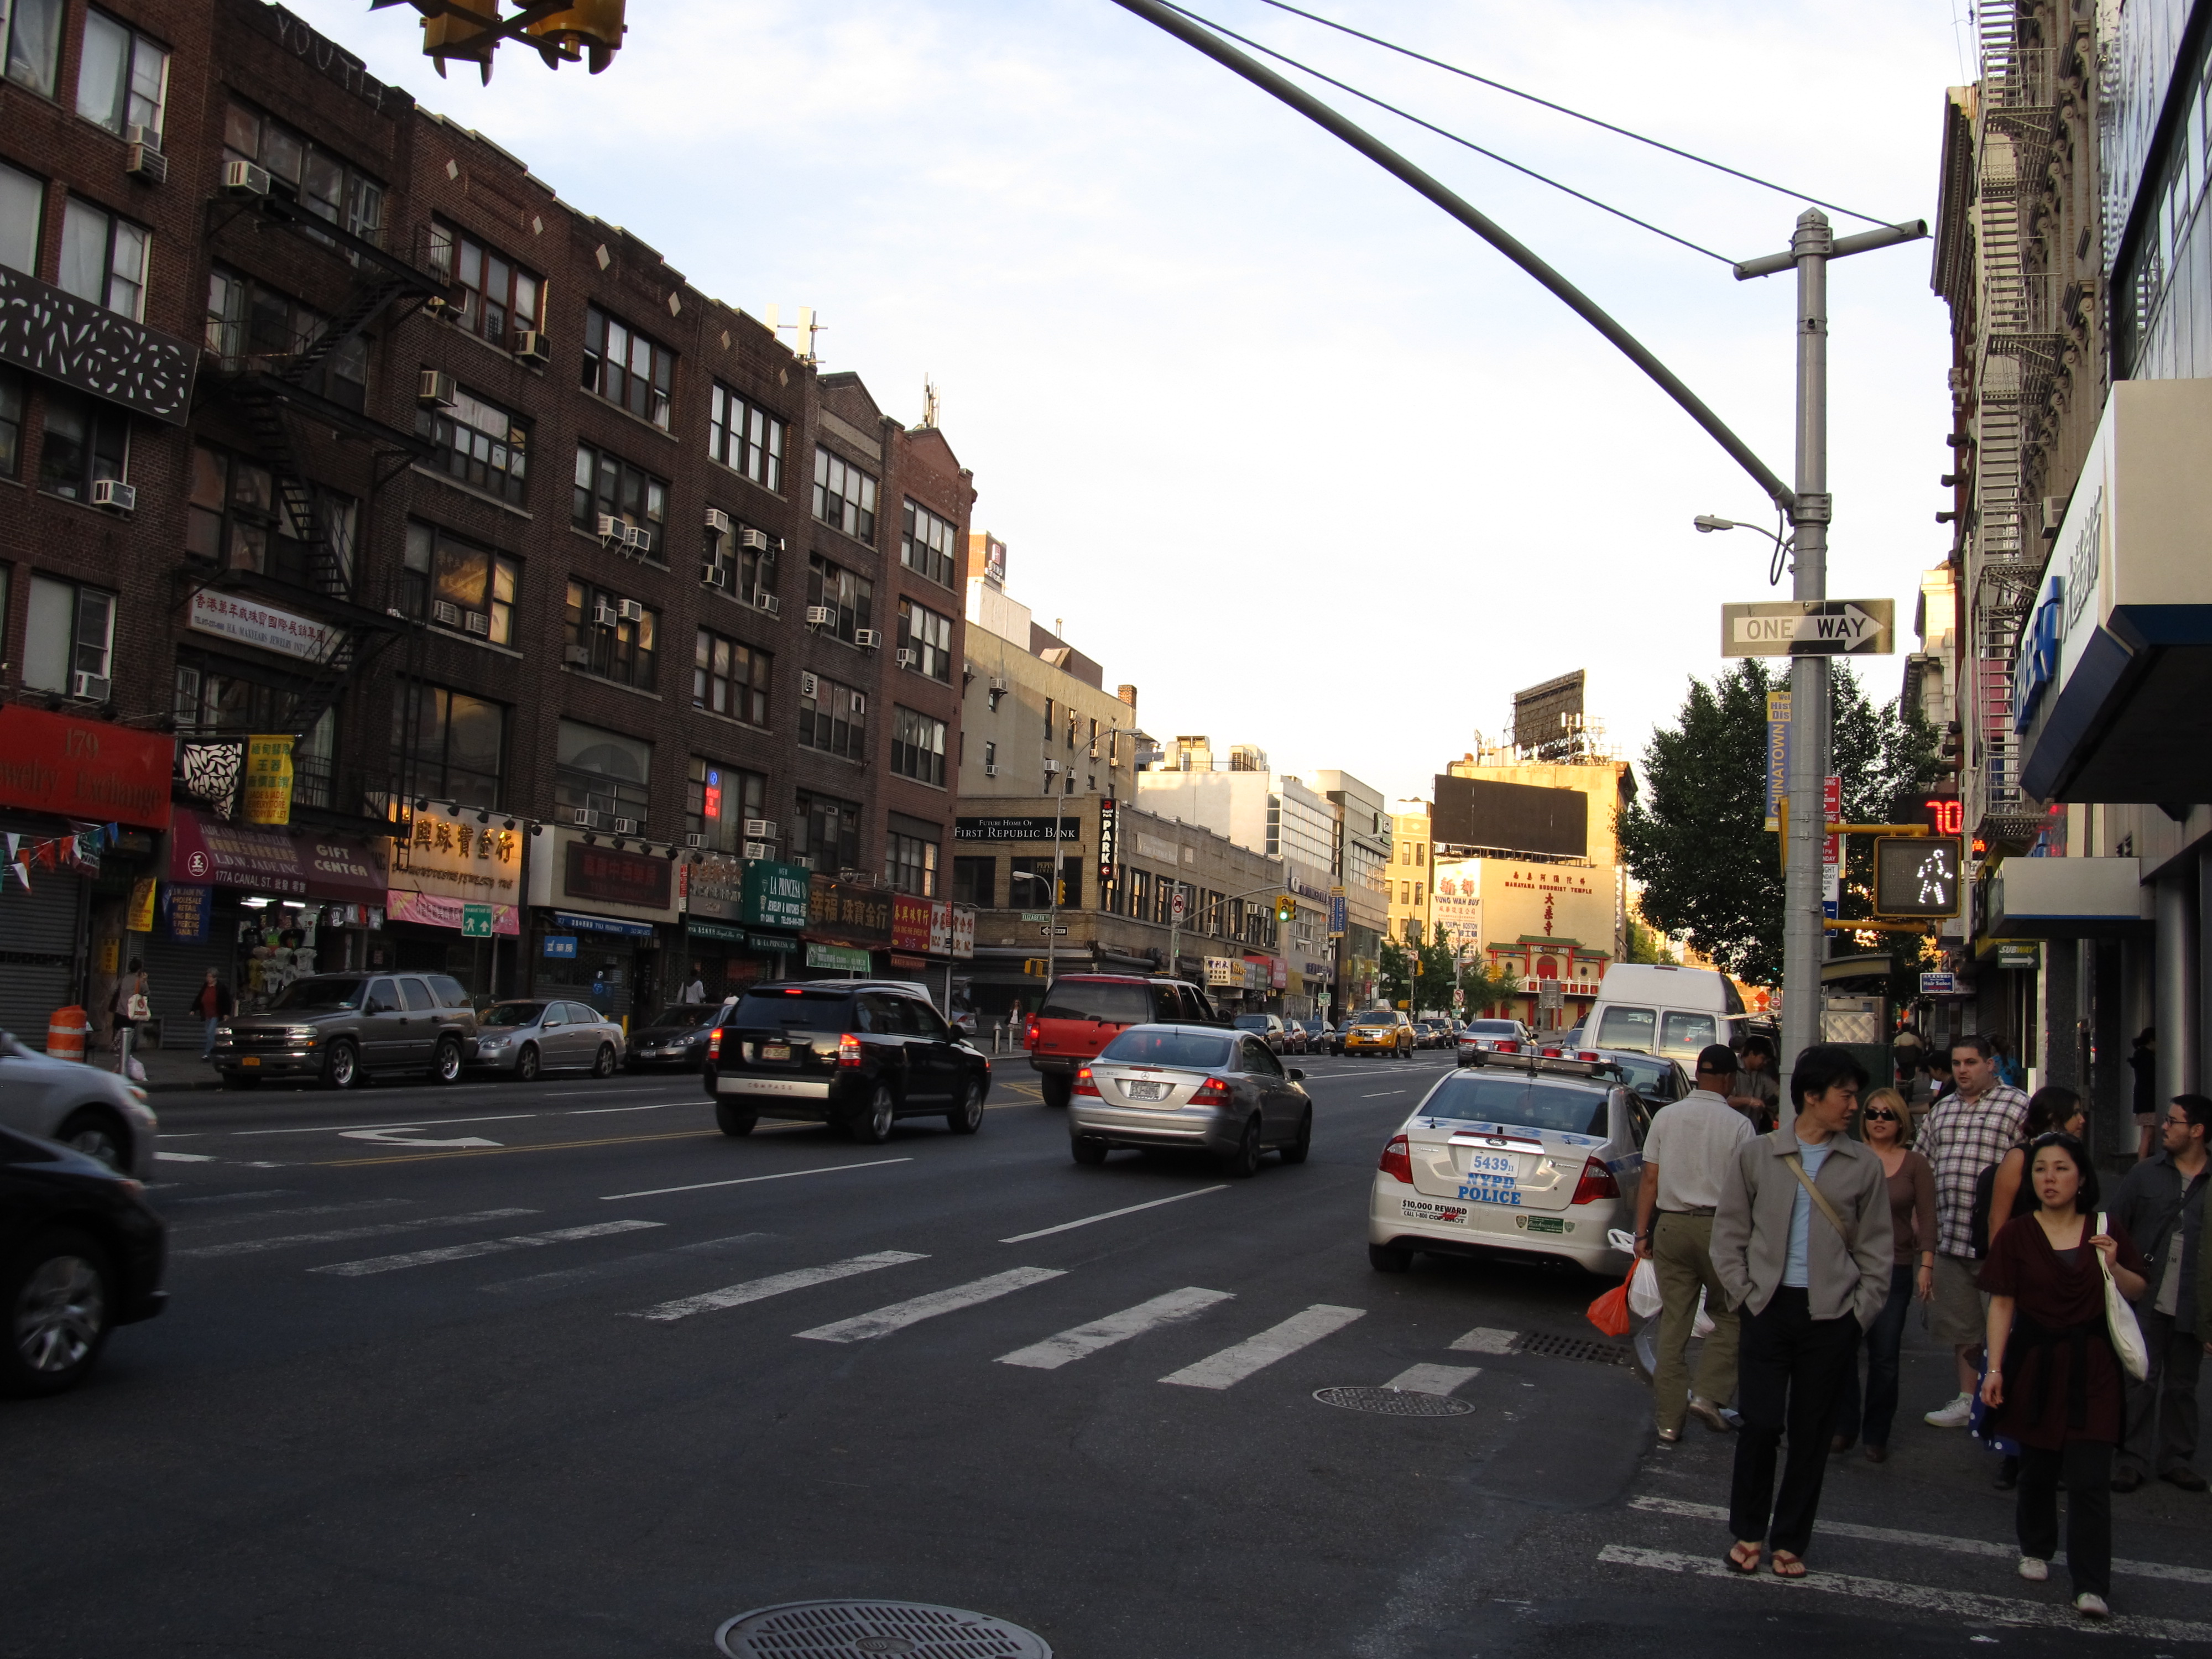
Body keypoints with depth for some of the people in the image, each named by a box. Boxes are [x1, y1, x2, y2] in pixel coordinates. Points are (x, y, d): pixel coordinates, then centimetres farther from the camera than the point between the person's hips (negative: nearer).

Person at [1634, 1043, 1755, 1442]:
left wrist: (1642, 1232, 7)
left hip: (1670, 1226, 4)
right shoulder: (1738, 1124, -7)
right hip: (1718, 1228, -3)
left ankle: (1670, 1419, 11)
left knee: (1673, 1323, 8)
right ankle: (1708, 1394, -2)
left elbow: (1650, 1179, 3)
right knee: (1729, 1317, 13)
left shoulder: (1666, 1116, 3)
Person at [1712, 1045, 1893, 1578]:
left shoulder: (1864, 1166, 4)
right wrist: (1745, 1295, -2)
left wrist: (1861, 1313, 0)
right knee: (1760, 1424, -1)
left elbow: (1876, 1249, 8)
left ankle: (1790, 1540, 21)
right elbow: (1729, 1233, 6)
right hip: (1770, 1309, -1)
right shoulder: (1757, 1155, 2)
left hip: (1831, 1315, 1)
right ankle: (1748, 1531, 19)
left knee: (1811, 1433, 7)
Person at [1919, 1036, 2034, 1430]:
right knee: (1960, 1324, 14)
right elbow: (1924, 1167, 20)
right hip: (1951, 1236, 6)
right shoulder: (1942, 1109, 14)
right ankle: (1967, 1400, 25)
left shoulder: (2017, 1106, -6)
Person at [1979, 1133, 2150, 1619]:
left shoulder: (2105, 1232, 2)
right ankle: (2035, 1550, 34)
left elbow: (2138, 1291, 10)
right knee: (2037, 1469, 10)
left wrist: (2113, 1267, -11)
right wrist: (1995, 1369, -7)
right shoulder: (2016, 1235, -1)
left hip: (2092, 1367, 0)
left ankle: (2091, 1586, -3)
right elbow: (2001, 1305, -2)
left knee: (2090, 1479, -6)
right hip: (2035, 1363, 0)